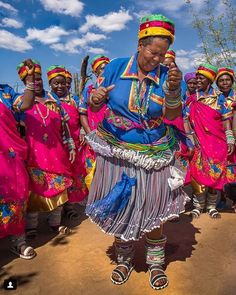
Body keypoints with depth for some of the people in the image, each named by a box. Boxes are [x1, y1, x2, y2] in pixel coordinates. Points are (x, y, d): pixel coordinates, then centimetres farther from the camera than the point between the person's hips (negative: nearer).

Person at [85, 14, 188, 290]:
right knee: (119, 210, 11)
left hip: (152, 155, 0)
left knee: (152, 212, 7)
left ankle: (156, 264, 32)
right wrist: (96, 100, -26)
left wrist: (173, 90, -32)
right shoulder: (116, 67, -4)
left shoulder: (166, 74, -3)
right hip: (115, 152, 0)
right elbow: (95, 105, -2)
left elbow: (172, 116, -13)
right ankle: (124, 260, 35)